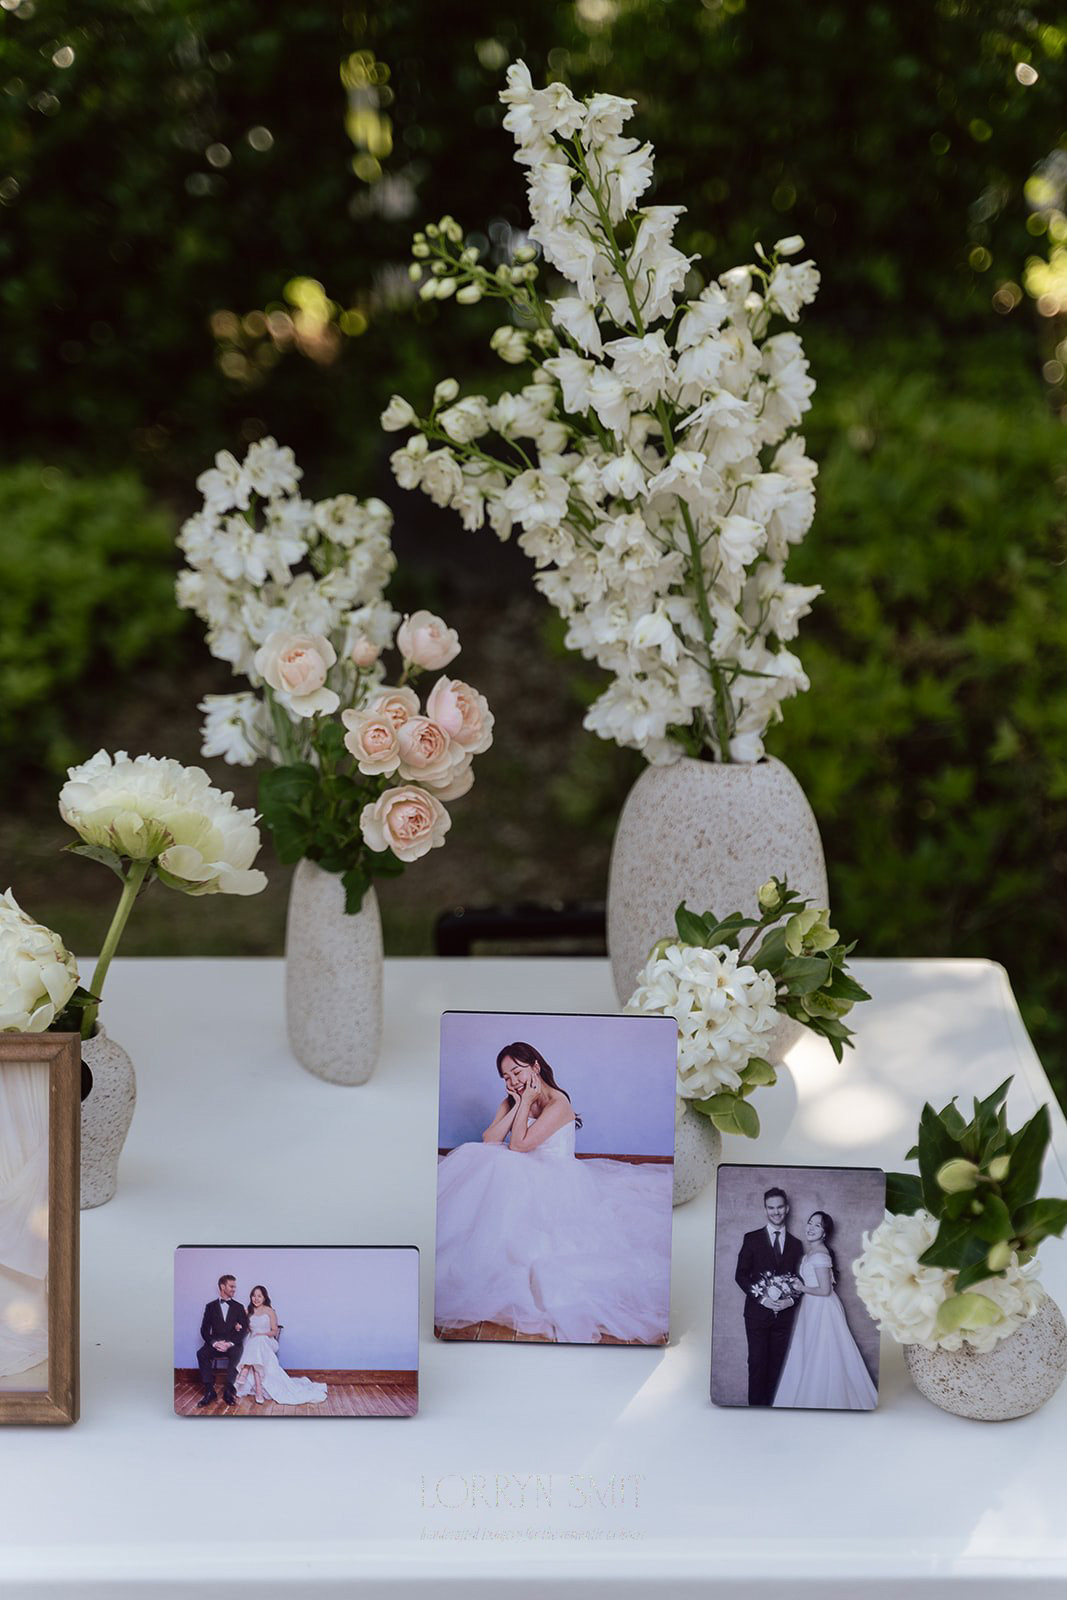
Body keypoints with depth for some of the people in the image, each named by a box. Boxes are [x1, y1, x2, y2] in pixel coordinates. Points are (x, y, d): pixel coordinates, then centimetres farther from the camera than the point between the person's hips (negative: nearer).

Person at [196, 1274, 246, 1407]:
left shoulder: (239, 1307, 13)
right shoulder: (211, 1306, 12)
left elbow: (244, 1330, 3)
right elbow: (204, 1329, 4)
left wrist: (230, 1343, -14)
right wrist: (214, 1342, -16)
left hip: (232, 1344, -1)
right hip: (215, 1343, 1)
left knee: (236, 1354, -35)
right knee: (201, 1353, -30)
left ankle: (228, 1390, -32)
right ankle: (209, 1391, -29)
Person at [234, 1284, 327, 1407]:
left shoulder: (270, 1311, 7)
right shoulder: (249, 1312, 17)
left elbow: (274, 1331, 4)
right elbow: (247, 1329, 17)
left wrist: (263, 1334, -13)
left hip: (266, 1342, -2)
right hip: (252, 1342, 2)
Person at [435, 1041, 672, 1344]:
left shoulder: (557, 1103, -12)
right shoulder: (510, 1102, 10)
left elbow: (518, 1145, -18)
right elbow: (488, 1141, -6)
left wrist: (526, 1102, -11)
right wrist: (518, 1104, -7)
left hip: (557, 1182, -7)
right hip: (527, 1179, 7)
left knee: (501, 1168, -34)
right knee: (473, 1157, -19)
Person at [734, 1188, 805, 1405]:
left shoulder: (795, 1244, 10)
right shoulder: (752, 1239, 2)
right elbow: (740, 1275, -1)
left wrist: (791, 1300, -8)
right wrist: (762, 1298, -12)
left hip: (784, 1312, 2)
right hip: (757, 1312, -2)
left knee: (776, 1364, 4)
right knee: (758, 1363, -2)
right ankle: (756, 1405, 4)